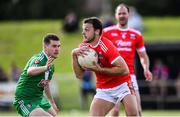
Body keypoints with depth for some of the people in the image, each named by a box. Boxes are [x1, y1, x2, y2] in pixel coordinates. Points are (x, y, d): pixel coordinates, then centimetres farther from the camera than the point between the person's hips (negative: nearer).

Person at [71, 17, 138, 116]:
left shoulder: (106, 46, -22)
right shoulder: (84, 47, -3)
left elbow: (124, 70, -26)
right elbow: (79, 75, -4)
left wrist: (100, 69, -25)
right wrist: (74, 55, -17)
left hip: (122, 85, -5)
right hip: (103, 89, 5)